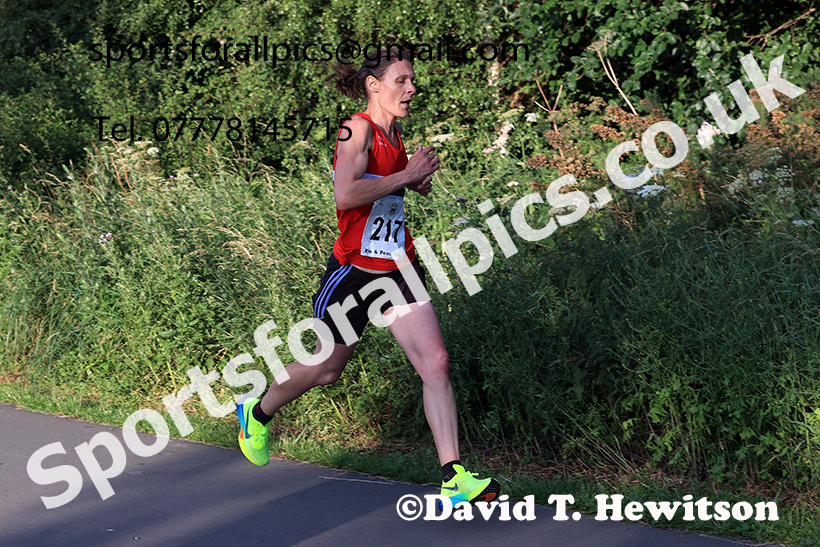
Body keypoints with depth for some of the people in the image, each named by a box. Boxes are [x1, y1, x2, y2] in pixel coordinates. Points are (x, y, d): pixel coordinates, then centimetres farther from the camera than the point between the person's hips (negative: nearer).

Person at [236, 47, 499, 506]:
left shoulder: (395, 136, 10)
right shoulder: (357, 129, -14)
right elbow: (345, 195, -29)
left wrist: (417, 181, 10)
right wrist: (407, 175, -22)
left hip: (399, 269, 7)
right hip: (354, 270, -6)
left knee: (436, 363, -8)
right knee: (327, 370, 11)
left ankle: (455, 477, -8)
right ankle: (257, 412, 40)